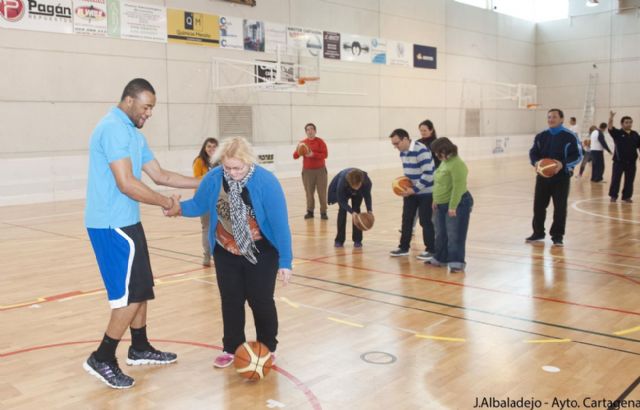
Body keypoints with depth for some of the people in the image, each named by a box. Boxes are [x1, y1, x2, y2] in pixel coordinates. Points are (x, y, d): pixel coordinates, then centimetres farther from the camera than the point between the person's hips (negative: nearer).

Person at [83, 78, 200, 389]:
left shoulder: (133, 133, 16)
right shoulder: (114, 128, -16)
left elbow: (160, 175, 18)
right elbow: (127, 184, -23)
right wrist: (166, 202, -11)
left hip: (124, 222, 10)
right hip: (113, 225, -10)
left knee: (140, 288, 17)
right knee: (133, 293, -6)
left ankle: (140, 349, 31)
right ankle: (102, 359, 7)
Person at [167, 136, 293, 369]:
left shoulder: (266, 181, -24)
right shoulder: (213, 179, -14)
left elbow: (280, 223, -21)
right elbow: (198, 205, 2)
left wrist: (285, 261, -19)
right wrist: (180, 208, -22)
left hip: (261, 253, -3)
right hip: (226, 253, 3)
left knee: (261, 301, 5)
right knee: (231, 302, 11)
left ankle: (267, 348, 26)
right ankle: (232, 348, 28)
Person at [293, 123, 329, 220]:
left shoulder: (320, 141, -2)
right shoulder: (302, 143, 5)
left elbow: (325, 154, -12)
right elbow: (295, 156, 1)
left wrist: (313, 154, -23)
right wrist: (299, 151, -19)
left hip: (320, 170, -2)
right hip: (307, 171, 2)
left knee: (322, 192, -1)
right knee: (309, 192, 2)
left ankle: (323, 212, 6)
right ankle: (310, 211, 12)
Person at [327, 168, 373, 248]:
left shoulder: (366, 181, -39)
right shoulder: (342, 181, -44)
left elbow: (367, 195, -22)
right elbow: (341, 200, -34)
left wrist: (369, 210, -35)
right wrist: (352, 211, -45)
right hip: (343, 191, -1)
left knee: (356, 209, -12)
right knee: (342, 209, -12)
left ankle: (357, 240, -2)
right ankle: (339, 240, -1)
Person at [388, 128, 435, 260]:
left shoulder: (421, 151, -22)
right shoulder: (403, 152, 5)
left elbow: (428, 174, -25)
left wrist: (414, 189, -21)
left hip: (425, 192, -8)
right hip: (410, 191, 8)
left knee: (425, 221, -1)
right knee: (406, 219, 10)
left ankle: (430, 250, 11)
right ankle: (404, 247, 21)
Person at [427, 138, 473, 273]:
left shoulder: (456, 164, -21)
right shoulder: (445, 162, 10)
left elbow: (458, 187, -25)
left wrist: (453, 206, -27)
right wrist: (436, 200, 17)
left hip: (457, 204, -10)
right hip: (442, 205, 10)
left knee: (455, 235, -5)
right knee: (441, 234, 18)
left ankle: (457, 262, 2)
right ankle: (440, 258, 30)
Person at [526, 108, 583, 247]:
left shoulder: (570, 136, -5)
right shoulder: (541, 136, 8)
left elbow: (578, 155, -6)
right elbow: (533, 152, 10)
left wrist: (563, 164, -22)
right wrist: (535, 162, -12)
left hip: (561, 177, -4)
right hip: (543, 176, 4)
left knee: (560, 208, -1)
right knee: (539, 205, 8)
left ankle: (557, 236, 9)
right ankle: (538, 232, 23)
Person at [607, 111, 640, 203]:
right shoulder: (617, 133, -3)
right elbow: (610, 127, -21)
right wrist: (611, 118, -38)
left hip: (631, 162, 3)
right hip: (619, 161, -3)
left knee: (629, 180, 6)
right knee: (616, 179, 1)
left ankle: (627, 196, 17)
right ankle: (613, 196, 12)